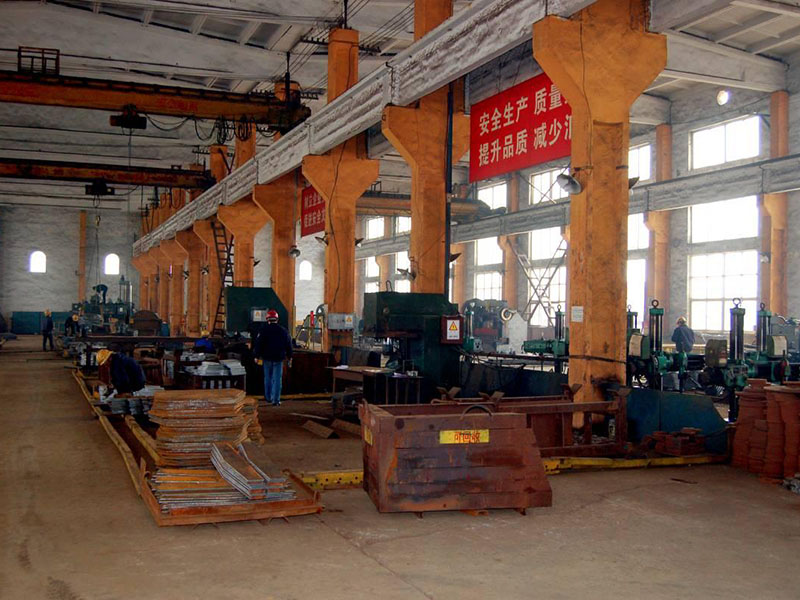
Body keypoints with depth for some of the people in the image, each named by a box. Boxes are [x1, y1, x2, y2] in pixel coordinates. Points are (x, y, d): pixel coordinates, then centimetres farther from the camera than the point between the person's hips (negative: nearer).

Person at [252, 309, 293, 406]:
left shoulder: (264, 330, -4)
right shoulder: (283, 330, 3)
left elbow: (258, 344, -6)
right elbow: (288, 345, 8)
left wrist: (256, 355, 2)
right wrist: (289, 357, 17)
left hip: (267, 358, 0)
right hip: (279, 358, 0)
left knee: (268, 378, 16)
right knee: (277, 379, 0)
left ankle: (268, 398, 24)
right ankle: (276, 400, -5)